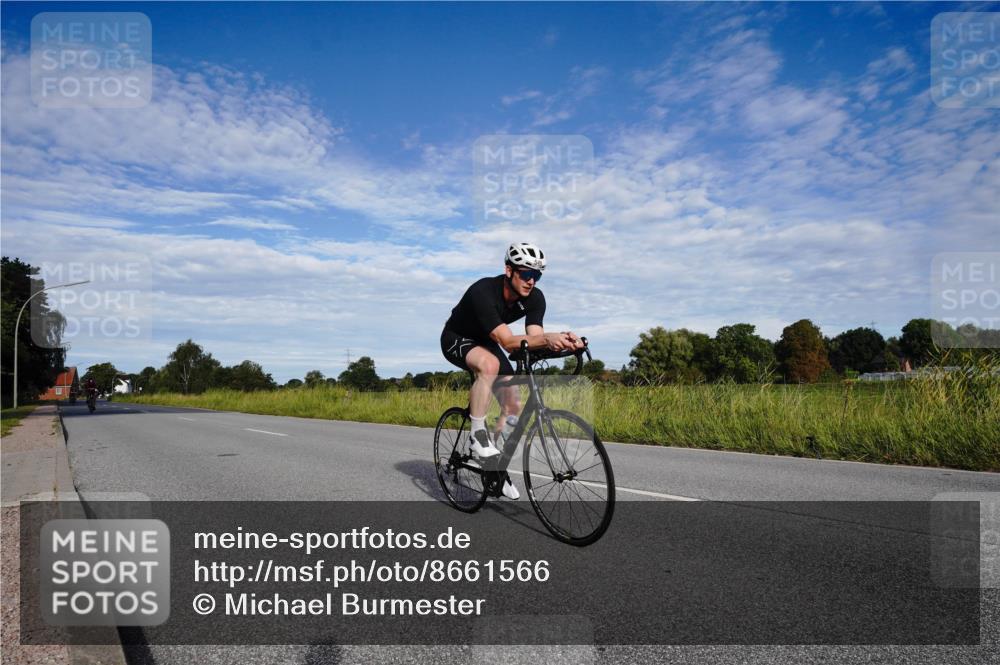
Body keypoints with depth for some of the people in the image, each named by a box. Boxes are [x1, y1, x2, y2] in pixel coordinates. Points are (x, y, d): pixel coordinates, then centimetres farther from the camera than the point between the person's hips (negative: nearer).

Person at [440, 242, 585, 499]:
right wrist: (547, 337, -60)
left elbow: (534, 338, -28)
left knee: (514, 404, -7)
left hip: (486, 343, 6)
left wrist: (562, 342, -49)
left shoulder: (535, 298, -18)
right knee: (490, 364, -39)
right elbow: (507, 341, -44)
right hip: (457, 339, -6)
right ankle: (478, 435, -25)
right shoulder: (483, 292, -36)